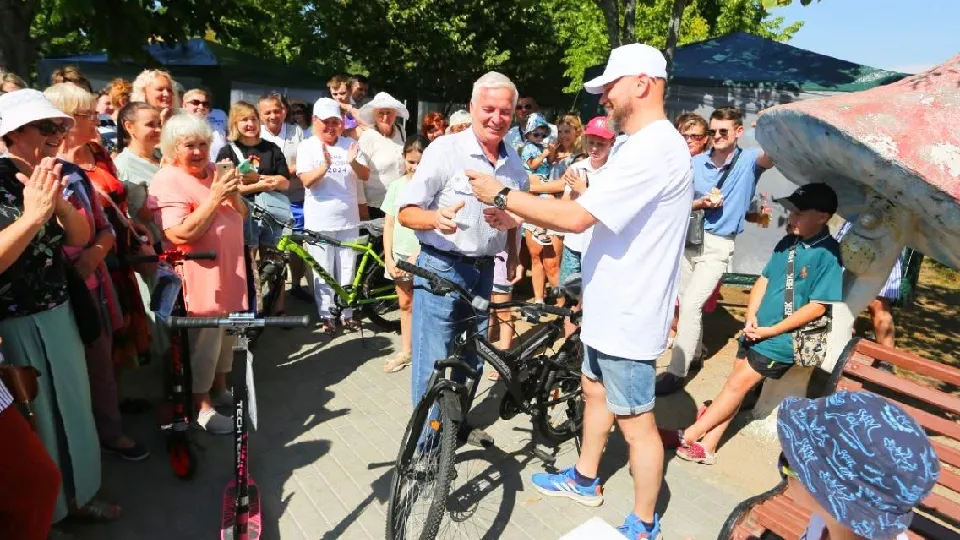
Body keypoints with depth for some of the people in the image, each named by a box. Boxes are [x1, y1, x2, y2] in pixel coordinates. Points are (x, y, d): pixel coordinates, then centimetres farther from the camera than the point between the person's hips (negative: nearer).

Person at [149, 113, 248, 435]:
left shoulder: (215, 172, 9)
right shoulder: (167, 182, -15)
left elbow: (242, 214, 11)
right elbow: (179, 234, -26)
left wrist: (233, 194, -11)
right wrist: (214, 198, -27)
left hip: (230, 270, 8)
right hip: (200, 275, -8)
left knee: (227, 334, 18)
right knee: (205, 340, -1)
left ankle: (220, 389, 35)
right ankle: (202, 407, 14)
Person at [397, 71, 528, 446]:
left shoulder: (514, 163, 6)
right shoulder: (445, 149, -11)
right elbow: (406, 212, -13)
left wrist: (513, 257, 11)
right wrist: (436, 218, -32)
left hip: (484, 271, 6)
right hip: (441, 268, -6)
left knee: (473, 357, 17)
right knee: (435, 362, -1)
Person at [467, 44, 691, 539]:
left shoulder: (653, 148, -23)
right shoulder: (644, 145, 13)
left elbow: (577, 216, -29)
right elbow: (591, 217, 11)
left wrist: (502, 196, -18)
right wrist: (519, 218, 4)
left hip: (628, 314, -11)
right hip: (610, 306, 11)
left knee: (636, 422, 6)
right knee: (595, 392, 23)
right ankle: (584, 480, 44)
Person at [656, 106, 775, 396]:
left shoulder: (748, 160, -7)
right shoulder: (695, 163, 1)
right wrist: (701, 203, -15)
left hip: (719, 245, -4)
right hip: (689, 238, 5)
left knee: (690, 306, -12)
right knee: (685, 303, 15)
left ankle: (676, 372, -2)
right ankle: (694, 348, 39)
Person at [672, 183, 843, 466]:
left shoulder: (828, 255, -15)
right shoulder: (788, 243, 5)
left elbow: (818, 306, -17)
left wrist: (770, 331, -15)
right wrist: (751, 317, -5)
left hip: (782, 338, -6)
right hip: (756, 331, 6)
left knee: (737, 385, -2)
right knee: (736, 385, 8)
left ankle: (688, 437, 8)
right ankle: (706, 447, 17)